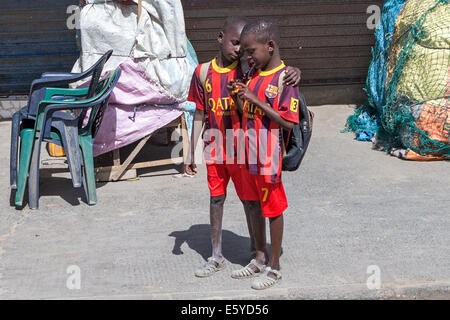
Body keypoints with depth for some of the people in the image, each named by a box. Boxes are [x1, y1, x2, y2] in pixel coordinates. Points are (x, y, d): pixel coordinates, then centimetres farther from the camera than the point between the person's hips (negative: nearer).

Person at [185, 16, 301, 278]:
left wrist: (294, 71, -35)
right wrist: (191, 153, 6)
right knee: (216, 198, 12)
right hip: (215, 148, 3)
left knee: (250, 200, 7)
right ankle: (217, 256, 25)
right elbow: (200, 115, 6)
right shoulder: (203, 73, 0)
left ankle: (257, 251, 24)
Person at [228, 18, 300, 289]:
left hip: (269, 158, -7)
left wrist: (254, 99, -22)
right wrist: (238, 99, -4)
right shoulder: (254, 75, 8)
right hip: (248, 155, 8)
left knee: (273, 209, 6)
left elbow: (288, 122, -21)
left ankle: (274, 267, 19)